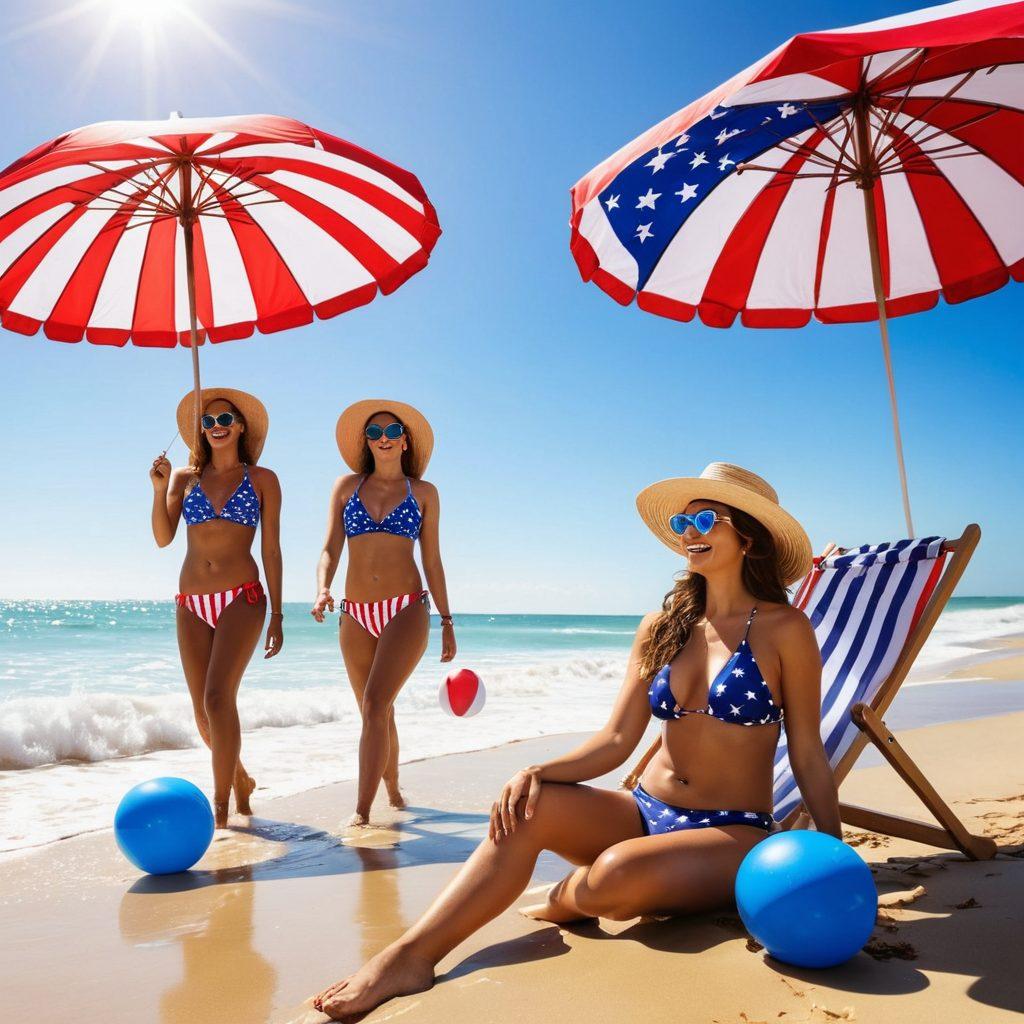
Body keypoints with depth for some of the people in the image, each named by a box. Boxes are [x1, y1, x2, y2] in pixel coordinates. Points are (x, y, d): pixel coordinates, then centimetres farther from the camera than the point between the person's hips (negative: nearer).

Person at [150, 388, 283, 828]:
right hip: (192, 604, 4)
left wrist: (277, 616, 0)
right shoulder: (185, 477, 10)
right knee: (203, 712, 7)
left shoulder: (262, 479, 4)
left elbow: (271, 549, 3)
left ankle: (221, 804, -8)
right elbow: (162, 537, 3)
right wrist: (159, 489, -12)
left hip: (242, 599, -3)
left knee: (218, 697, -19)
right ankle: (240, 779, 32)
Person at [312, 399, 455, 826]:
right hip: (356, 615, 3)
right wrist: (322, 590, -18)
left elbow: (432, 561, 10)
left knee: (375, 706, -18)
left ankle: (361, 810, -13)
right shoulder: (346, 486, 9)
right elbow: (330, 549, 2)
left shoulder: (423, 493, 7)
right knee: (377, 713, 14)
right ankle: (393, 791, 36)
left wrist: (446, 621, 8)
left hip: (407, 612, -3)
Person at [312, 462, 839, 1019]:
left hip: (734, 834, -4)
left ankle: (573, 898, 2)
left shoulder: (783, 628, -7)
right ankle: (412, 956, -19)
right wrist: (539, 772, -15)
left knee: (617, 873, -34)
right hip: (646, 812, 5)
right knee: (527, 807, -22)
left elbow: (809, 757, -3)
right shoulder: (660, 628, 6)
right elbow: (616, 740, 0)